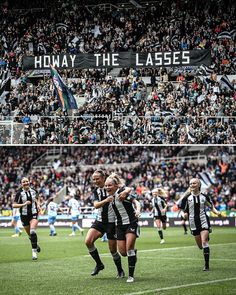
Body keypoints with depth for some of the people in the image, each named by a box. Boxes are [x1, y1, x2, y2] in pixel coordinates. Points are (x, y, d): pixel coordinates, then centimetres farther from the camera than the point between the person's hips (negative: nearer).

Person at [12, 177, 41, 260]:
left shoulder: (33, 191, 1)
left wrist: (38, 205, 5)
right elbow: (14, 205, -9)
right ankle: (36, 245, 42)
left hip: (34, 214, 0)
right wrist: (24, 204, -21)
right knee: (30, 235, 11)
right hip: (24, 215, 0)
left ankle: (34, 251, -18)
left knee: (32, 232, -22)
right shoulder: (19, 193, -8)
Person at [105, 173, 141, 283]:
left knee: (129, 248, -18)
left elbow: (135, 201, -25)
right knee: (123, 252, 0)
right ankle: (133, 252, 36)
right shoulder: (111, 196, 4)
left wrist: (137, 210, -41)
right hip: (120, 225, 6)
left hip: (131, 223, -6)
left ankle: (131, 275, -11)